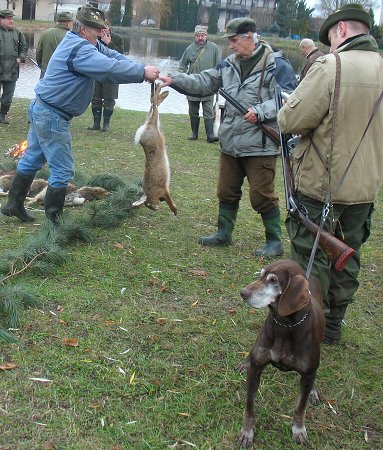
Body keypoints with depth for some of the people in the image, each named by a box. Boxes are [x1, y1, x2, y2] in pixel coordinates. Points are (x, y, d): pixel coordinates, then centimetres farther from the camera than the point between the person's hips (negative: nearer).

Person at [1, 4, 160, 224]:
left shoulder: (87, 44, 8)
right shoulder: (80, 50, -24)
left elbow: (113, 56, 3)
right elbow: (111, 68, -33)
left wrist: (143, 69, -9)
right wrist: (142, 72, -24)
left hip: (42, 110, 11)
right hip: (52, 117, -11)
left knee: (32, 159, 19)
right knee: (63, 170, -4)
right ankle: (53, 220, 5)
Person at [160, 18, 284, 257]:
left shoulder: (274, 64, -11)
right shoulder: (229, 64, 10)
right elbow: (203, 82, 9)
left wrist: (260, 112, -26)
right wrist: (174, 80, -2)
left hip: (261, 145, -7)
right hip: (230, 143, 7)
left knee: (262, 196, -1)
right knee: (227, 192, 18)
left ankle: (275, 241, 14)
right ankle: (224, 233, 34)